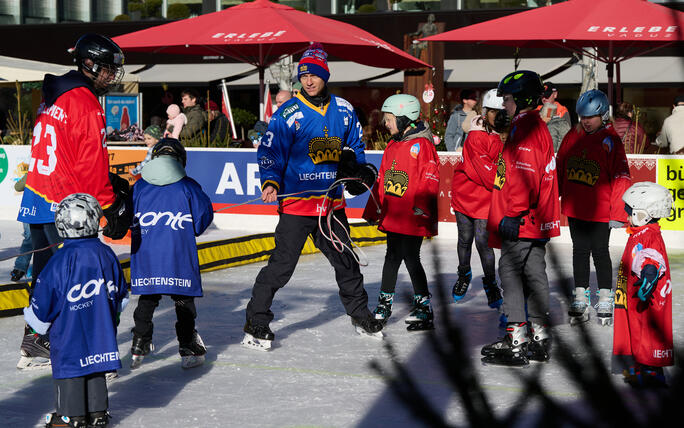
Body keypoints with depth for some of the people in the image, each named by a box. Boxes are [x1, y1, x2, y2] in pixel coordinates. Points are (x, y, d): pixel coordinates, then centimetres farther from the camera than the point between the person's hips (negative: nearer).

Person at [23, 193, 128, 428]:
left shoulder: (59, 261, -18)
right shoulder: (106, 255, -2)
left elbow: (44, 302, -10)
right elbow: (121, 295, 11)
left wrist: (36, 323, 8)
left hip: (68, 332, -5)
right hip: (99, 330, 5)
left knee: (68, 366, 6)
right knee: (94, 366, 17)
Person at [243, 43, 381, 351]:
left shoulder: (343, 111, 7)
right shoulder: (289, 113, -6)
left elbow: (354, 146, 22)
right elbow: (270, 151, -7)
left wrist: (360, 170, 6)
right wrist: (271, 182, -22)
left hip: (332, 203, 5)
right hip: (297, 201, -5)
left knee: (346, 261, 16)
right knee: (282, 265, -9)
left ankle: (360, 316, 35)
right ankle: (256, 322, 1)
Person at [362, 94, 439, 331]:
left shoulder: (422, 145, -12)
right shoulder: (392, 146, 14)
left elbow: (429, 180, -17)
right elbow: (382, 180, 20)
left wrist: (421, 206, -25)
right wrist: (373, 210, 20)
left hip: (413, 218, -8)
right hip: (392, 216, 8)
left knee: (410, 258, -5)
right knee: (392, 257, 15)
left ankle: (423, 305, 5)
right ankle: (384, 304, 25)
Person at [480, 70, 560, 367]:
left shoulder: (524, 128, -14)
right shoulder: (537, 126, 19)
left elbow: (525, 175, -23)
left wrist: (514, 214, -24)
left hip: (521, 220, -10)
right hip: (536, 220, 10)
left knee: (510, 272, -8)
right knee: (534, 273, 12)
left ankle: (516, 342, -9)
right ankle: (539, 338, 17)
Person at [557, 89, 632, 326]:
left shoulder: (610, 141, -9)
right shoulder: (572, 137, 5)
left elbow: (620, 176, -10)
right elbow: (559, 169, 13)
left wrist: (618, 214, -13)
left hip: (599, 211, -4)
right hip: (574, 207, 4)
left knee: (600, 252, 4)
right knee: (580, 251, 11)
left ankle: (605, 300, 17)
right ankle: (581, 299, 20)